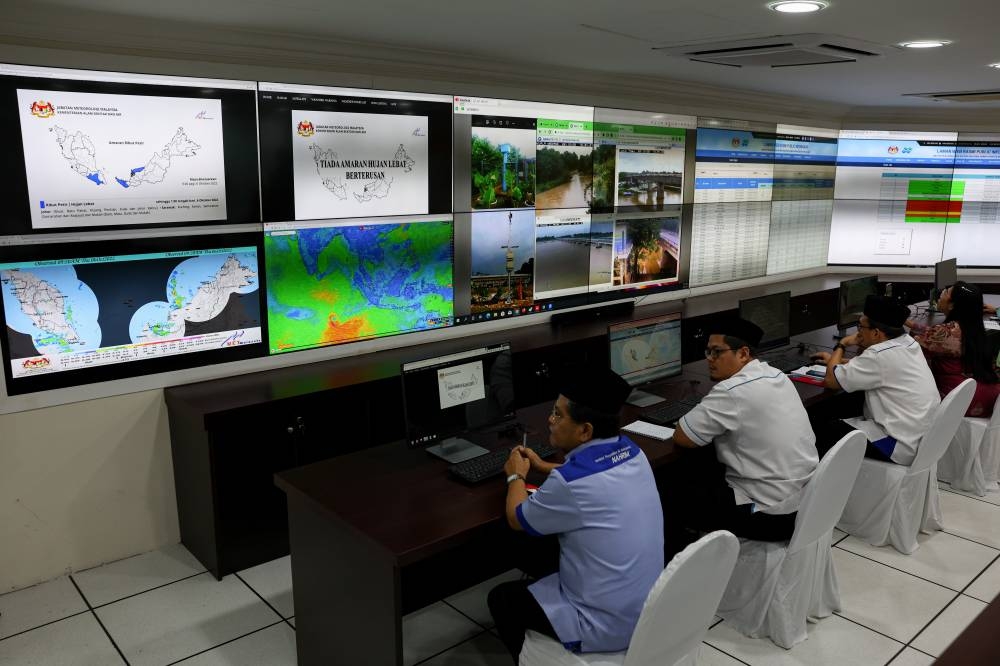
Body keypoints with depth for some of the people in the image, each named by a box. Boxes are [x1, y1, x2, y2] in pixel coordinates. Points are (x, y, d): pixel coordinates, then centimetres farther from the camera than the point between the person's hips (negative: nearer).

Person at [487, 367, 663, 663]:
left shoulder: (569, 483, -29)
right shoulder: (630, 452, -6)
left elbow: (517, 519, -8)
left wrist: (516, 476, 9)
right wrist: (544, 467, 25)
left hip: (606, 628, -7)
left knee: (501, 598, 13)